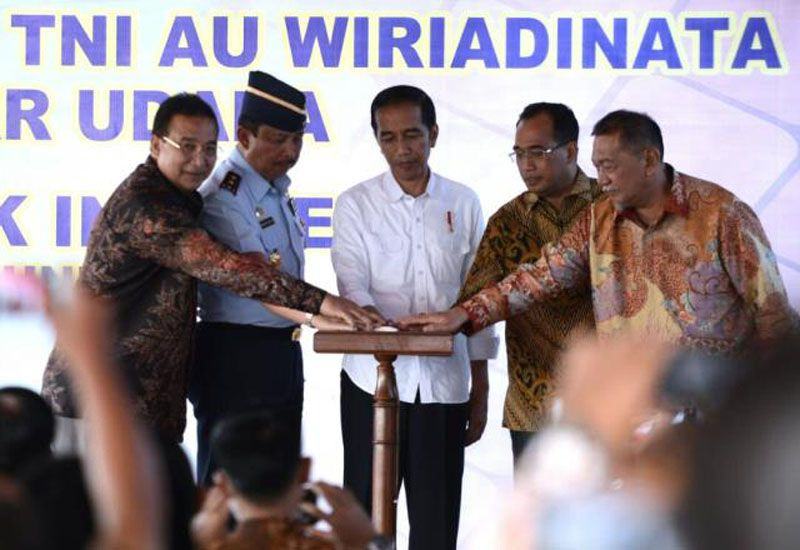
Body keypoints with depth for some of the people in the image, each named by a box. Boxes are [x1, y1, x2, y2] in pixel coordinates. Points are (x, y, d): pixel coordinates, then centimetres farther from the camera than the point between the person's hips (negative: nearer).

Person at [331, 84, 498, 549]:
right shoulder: (356, 205, 3)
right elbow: (353, 286, -7)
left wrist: (481, 388, 9)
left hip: (445, 382, 1)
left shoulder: (463, 204, 8)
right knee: (366, 511, 1)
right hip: (374, 378, -1)